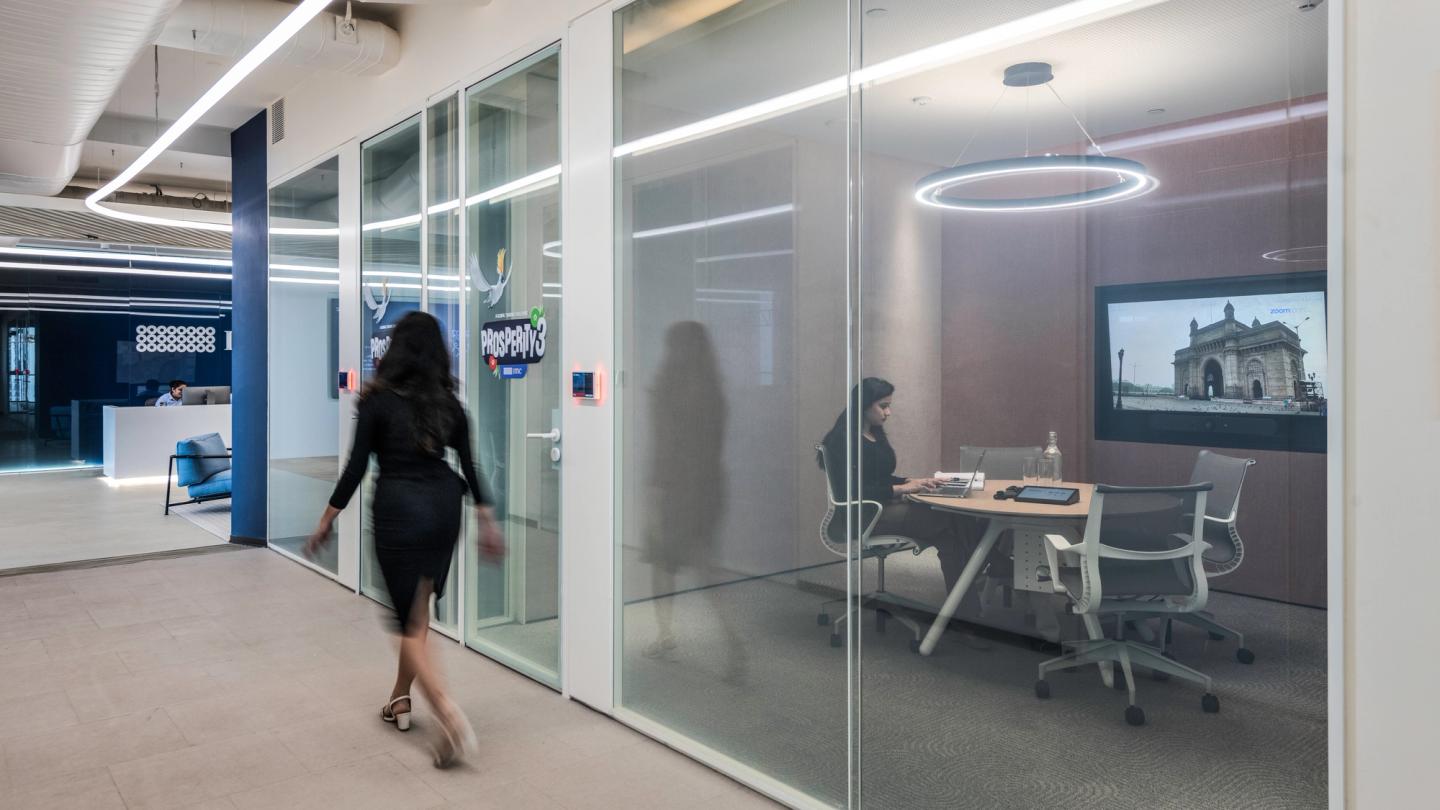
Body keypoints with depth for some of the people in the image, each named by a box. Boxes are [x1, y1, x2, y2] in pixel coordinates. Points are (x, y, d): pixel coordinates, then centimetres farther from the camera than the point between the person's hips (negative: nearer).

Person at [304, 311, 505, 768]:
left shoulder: (377, 399, -7)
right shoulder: (448, 401, 4)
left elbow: (356, 466, -7)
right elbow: (468, 466, 5)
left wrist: (327, 521, 3)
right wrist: (487, 522, 12)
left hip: (399, 507, -4)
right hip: (443, 505, 5)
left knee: (409, 620, 2)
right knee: (418, 609, 20)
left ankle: (451, 718, -11)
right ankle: (400, 700, 34)